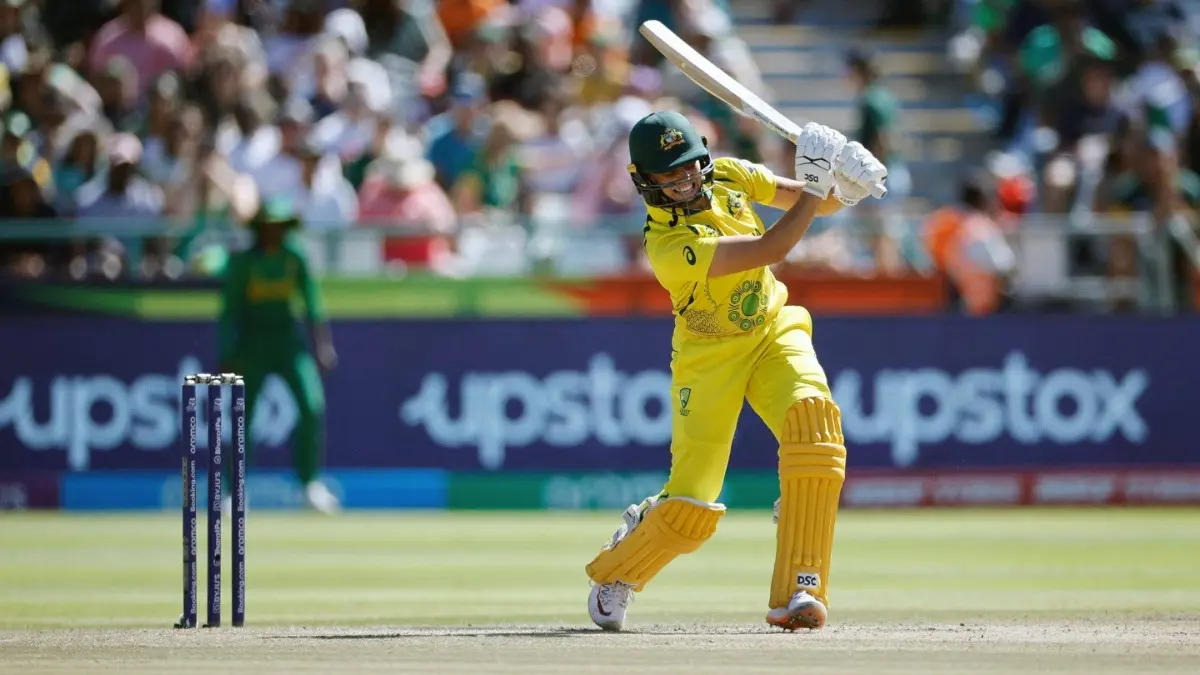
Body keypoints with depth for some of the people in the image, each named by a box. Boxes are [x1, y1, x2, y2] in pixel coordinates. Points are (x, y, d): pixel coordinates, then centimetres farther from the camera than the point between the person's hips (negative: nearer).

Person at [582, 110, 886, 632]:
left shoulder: (727, 176, -7)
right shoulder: (667, 245, -28)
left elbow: (813, 204, 0)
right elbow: (770, 249, -31)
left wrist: (838, 191, -22)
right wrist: (815, 187, -25)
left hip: (774, 334, 5)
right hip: (710, 357, -5)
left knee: (812, 414, -28)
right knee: (693, 508, -10)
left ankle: (799, 591, -30)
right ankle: (616, 570, 28)